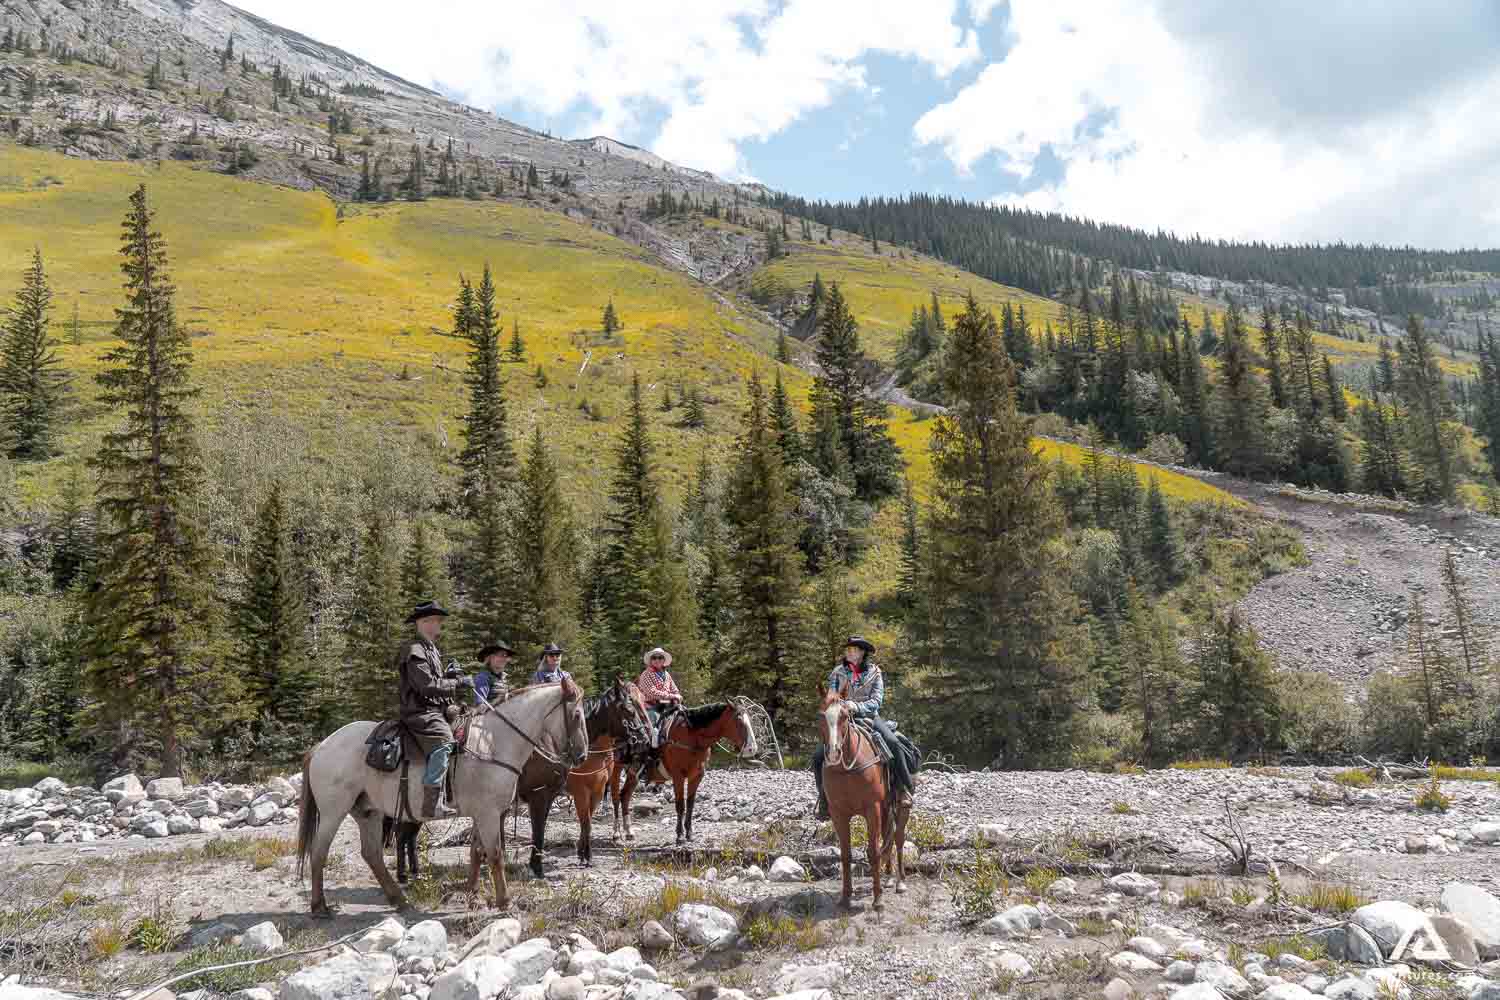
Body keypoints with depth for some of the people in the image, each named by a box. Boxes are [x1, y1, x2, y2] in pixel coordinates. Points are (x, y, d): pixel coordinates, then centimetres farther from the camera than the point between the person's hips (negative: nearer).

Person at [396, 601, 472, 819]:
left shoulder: (431, 648, 21)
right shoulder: (414, 650, -10)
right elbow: (427, 685, -19)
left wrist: (450, 675, 11)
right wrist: (457, 683, -14)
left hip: (437, 709, 11)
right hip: (420, 712, -11)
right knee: (443, 741, -31)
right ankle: (432, 805, -36)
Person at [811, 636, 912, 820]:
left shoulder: (874, 672, -1)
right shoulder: (838, 672, 4)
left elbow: (877, 701, -10)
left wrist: (857, 706, -26)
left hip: (868, 716, -2)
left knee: (893, 743, -29)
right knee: (818, 756, -12)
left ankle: (905, 787, -13)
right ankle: (824, 798, 6)